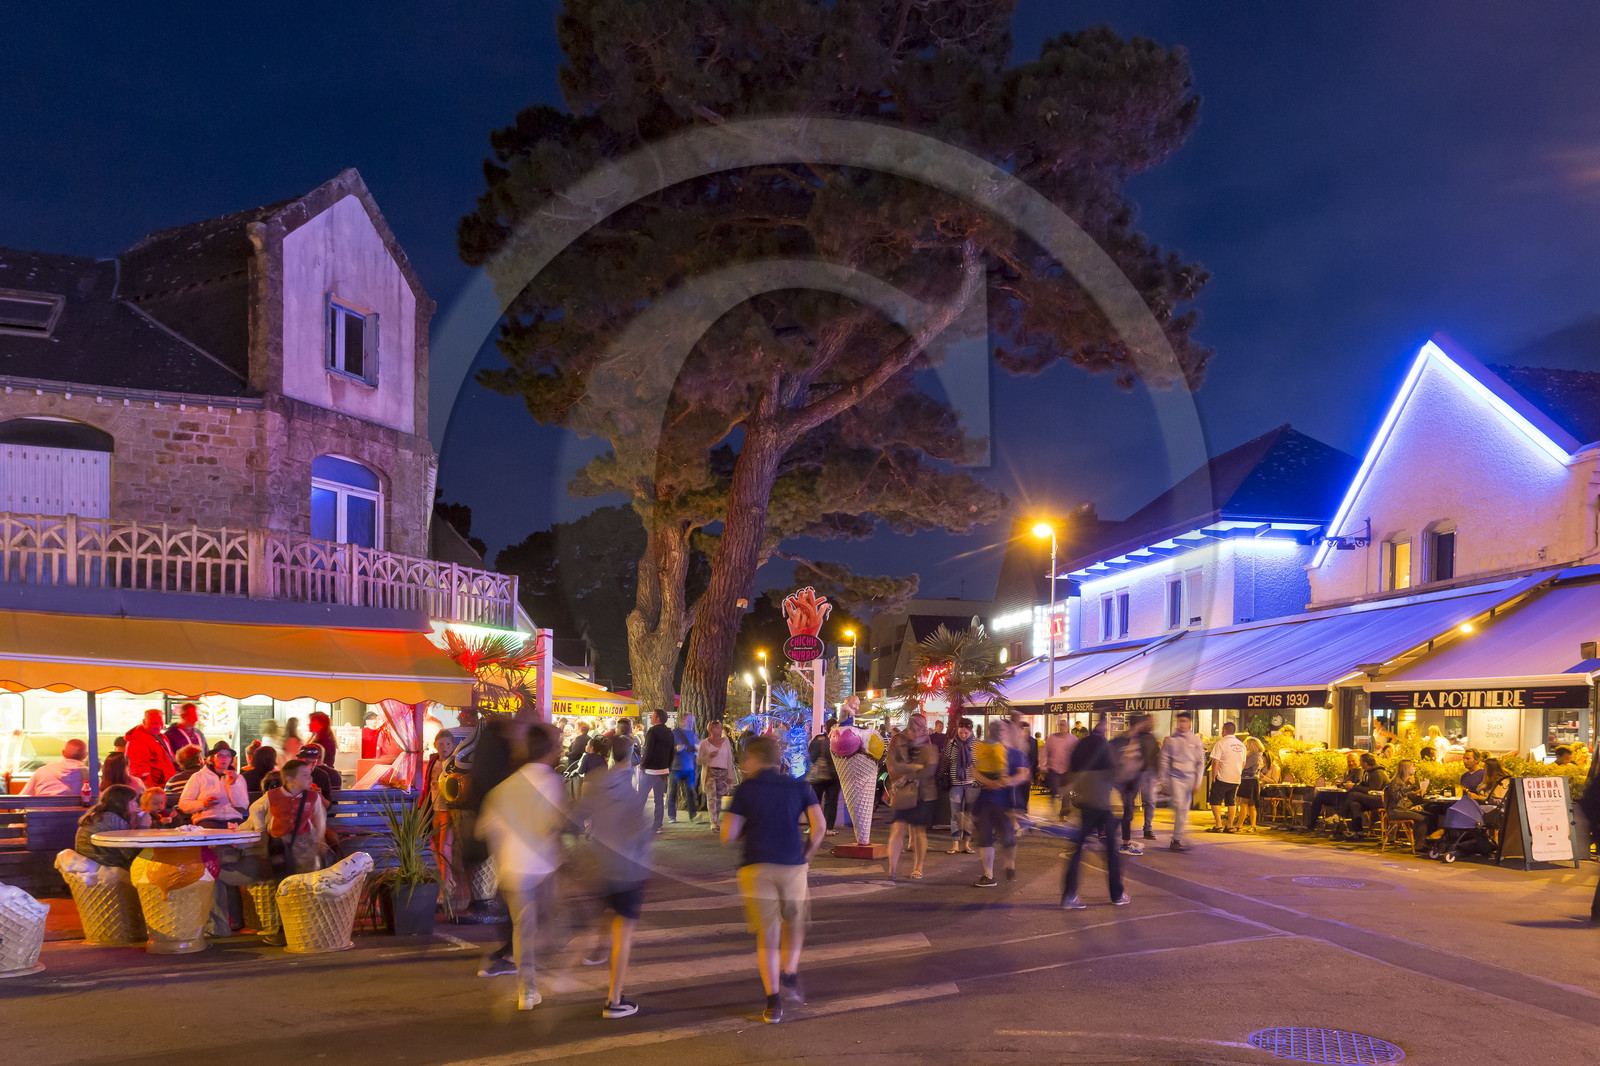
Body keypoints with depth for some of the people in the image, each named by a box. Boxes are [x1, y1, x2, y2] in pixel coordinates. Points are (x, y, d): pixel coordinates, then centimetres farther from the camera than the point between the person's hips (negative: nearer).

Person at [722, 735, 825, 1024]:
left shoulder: (746, 789, 1)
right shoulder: (799, 787, 7)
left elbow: (728, 835, -3)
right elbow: (819, 825, -6)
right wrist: (808, 854, 8)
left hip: (756, 867, -1)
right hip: (793, 865, 1)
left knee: (767, 935, 6)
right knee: (794, 924, 24)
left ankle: (774, 1002, 3)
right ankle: (789, 976, 9)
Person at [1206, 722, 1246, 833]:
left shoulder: (1221, 743, -11)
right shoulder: (1241, 744, 11)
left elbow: (1215, 762, -14)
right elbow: (1243, 763, 17)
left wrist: (1213, 777, -8)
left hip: (1222, 778, -6)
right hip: (1236, 779, 6)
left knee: (1215, 802, 1)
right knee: (1231, 802, 15)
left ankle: (1219, 825, -7)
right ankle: (1230, 826, 13)